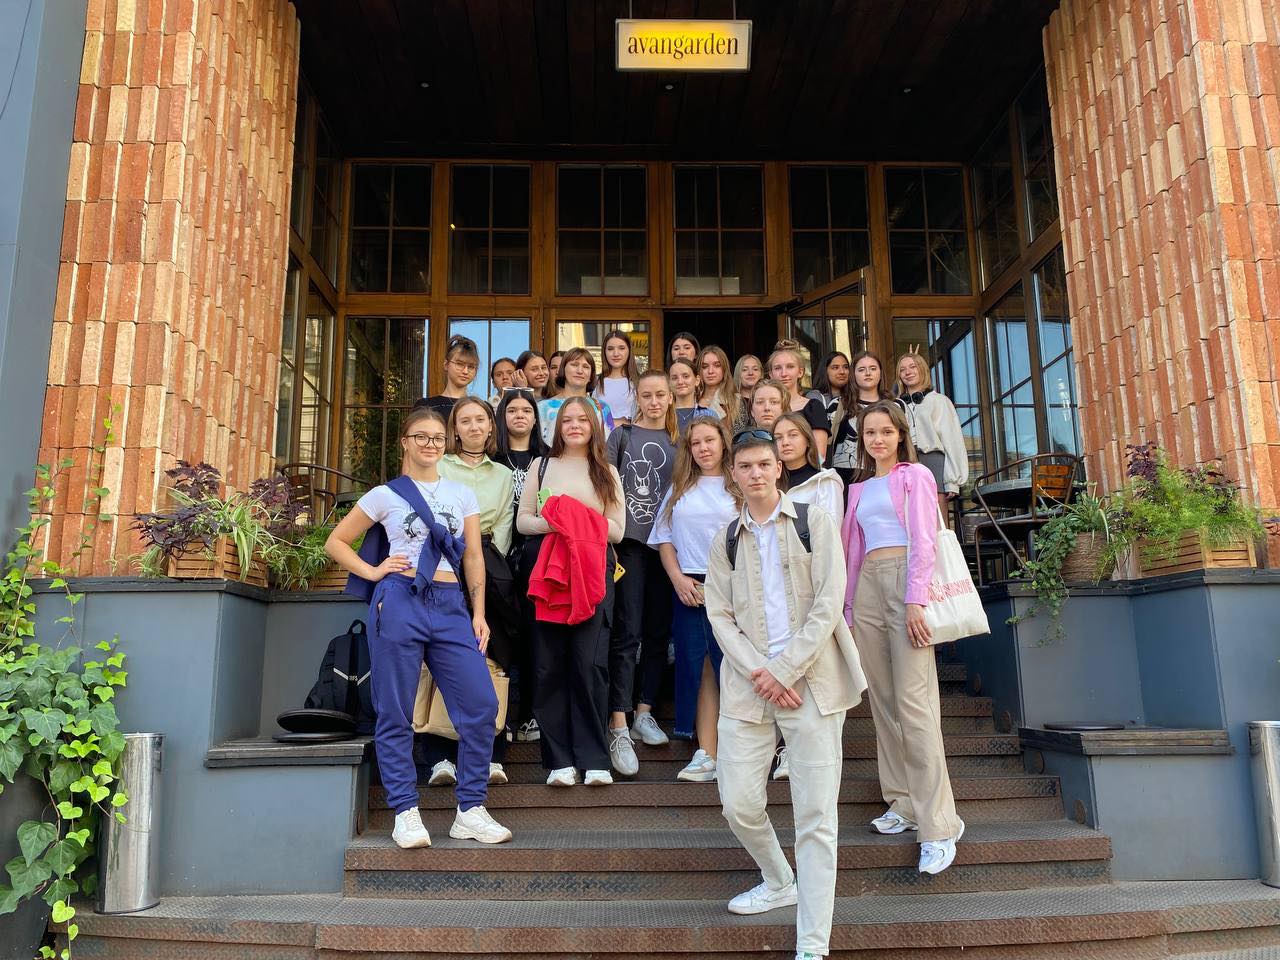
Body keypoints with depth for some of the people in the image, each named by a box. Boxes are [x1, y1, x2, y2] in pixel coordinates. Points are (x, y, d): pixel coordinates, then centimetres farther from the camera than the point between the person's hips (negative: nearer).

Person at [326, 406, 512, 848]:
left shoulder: (462, 495, 15)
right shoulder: (385, 495, 7)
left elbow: (473, 558, 12)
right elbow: (336, 542, 12)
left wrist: (479, 614, 4)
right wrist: (373, 572, -2)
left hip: (450, 606, 3)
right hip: (399, 602, -2)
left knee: (481, 705, -6)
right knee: (396, 715, 1)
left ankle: (470, 811, 6)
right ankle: (406, 813, 13)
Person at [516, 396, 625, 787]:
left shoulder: (607, 472, 14)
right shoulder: (542, 465, 15)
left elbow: (617, 530, 7)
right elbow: (522, 520, 8)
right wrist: (550, 523, -11)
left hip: (593, 572, -1)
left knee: (589, 662, -7)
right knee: (549, 663, -2)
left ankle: (593, 758, 1)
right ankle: (559, 759, 5)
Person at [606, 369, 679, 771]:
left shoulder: (678, 442, 14)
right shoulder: (622, 435, 6)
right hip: (629, 542, -3)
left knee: (658, 632, 7)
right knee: (627, 633, -9)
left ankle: (644, 713, 20)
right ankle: (619, 729, -9)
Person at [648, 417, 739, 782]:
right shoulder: (680, 488, 15)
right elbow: (664, 539, 13)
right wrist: (679, 579, -1)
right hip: (689, 590, 4)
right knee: (700, 671, 4)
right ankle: (706, 756, 7)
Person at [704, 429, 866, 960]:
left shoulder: (815, 522, 3)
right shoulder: (726, 540, 12)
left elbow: (827, 605, -5)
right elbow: (719, 616, 4)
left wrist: (783, 671, -12)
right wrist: (758, 674, -10)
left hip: (811, 678, -3)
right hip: (748, 682, 3)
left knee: (816, 814, -2)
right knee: (739, 803, 2)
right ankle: (779, 882, 32)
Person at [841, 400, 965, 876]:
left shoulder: (915, 475, 6)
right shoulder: (859, 489, 23)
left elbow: (923, 541, -4)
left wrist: (915, 601, -14)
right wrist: (849, 608, 15)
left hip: (904, 581, -6)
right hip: (867, 587, 6)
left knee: (913, 701, -14)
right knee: (882, 701, 4)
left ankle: (938, 824, -11)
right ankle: (902, 803, 14)